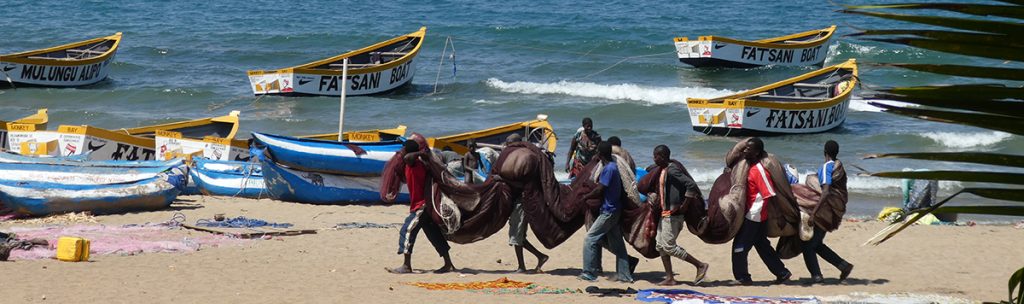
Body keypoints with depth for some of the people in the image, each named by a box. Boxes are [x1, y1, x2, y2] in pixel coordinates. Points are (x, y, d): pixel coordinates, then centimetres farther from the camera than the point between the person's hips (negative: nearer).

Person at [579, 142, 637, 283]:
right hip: (614, 210, 10)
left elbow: (599, 190, -18)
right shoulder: (614, 166, 12)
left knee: (590, 239, -7)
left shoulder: (608, 169, -18)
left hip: (608, 211, -10)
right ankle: (625, 275, 15)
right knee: (616, 244, 12)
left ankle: (589, 273, -6)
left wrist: (584, 197, -6)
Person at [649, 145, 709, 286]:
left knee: (669, 246, -10)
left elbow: (691, 185, -25)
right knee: (660, 245, 9)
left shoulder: (672, 171, -18)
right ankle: (669, 278, 11)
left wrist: (685, 204, -21)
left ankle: (700, 265, -3)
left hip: (673, 214, -10)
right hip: (665, 213, 10)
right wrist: (654, 196, 19)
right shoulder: (663, 171, 13)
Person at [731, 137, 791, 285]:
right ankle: (782, 273, 22)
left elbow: (770, 195, -20)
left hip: (753, 216, -10)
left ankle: (742, 277, 3)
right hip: (751, 214, 10)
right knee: (762, 246, 16)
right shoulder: (750, 167, 9)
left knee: (740, 246, -4)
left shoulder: (759, 170, -19)